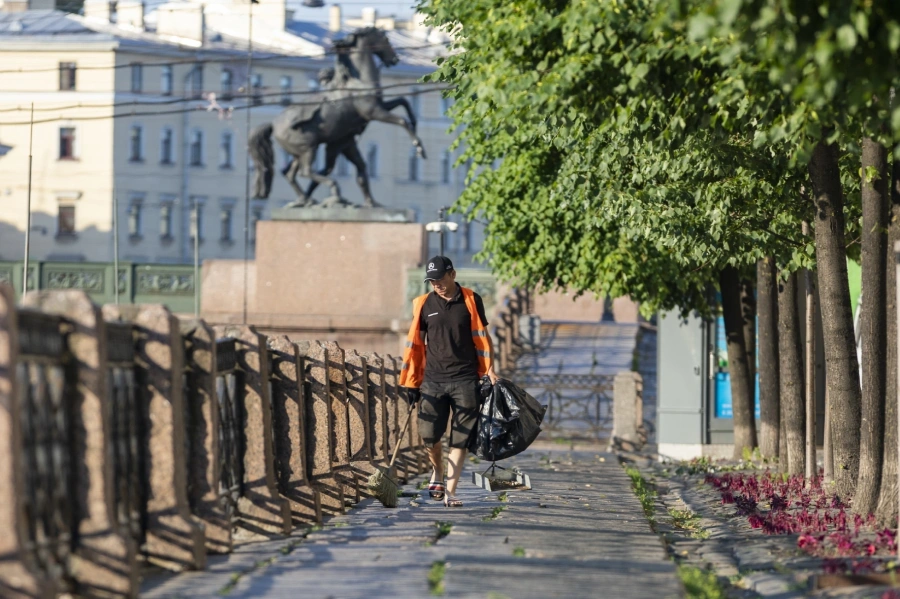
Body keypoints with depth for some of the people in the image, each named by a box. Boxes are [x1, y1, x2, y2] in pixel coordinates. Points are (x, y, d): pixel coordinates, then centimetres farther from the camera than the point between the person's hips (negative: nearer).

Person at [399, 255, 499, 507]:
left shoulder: (471, 300, 3)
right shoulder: (424, 305, 6)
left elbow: (481, 338, 8)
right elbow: (415, 344, 9)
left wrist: (489, 371, 2)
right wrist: (411, 383, 6)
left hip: (465, 380, -1)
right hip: (433, 380, 1)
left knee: (460, 439, -2)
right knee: (429, 435, -3)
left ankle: (450, 492, 2)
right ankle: (437, 473, 27)